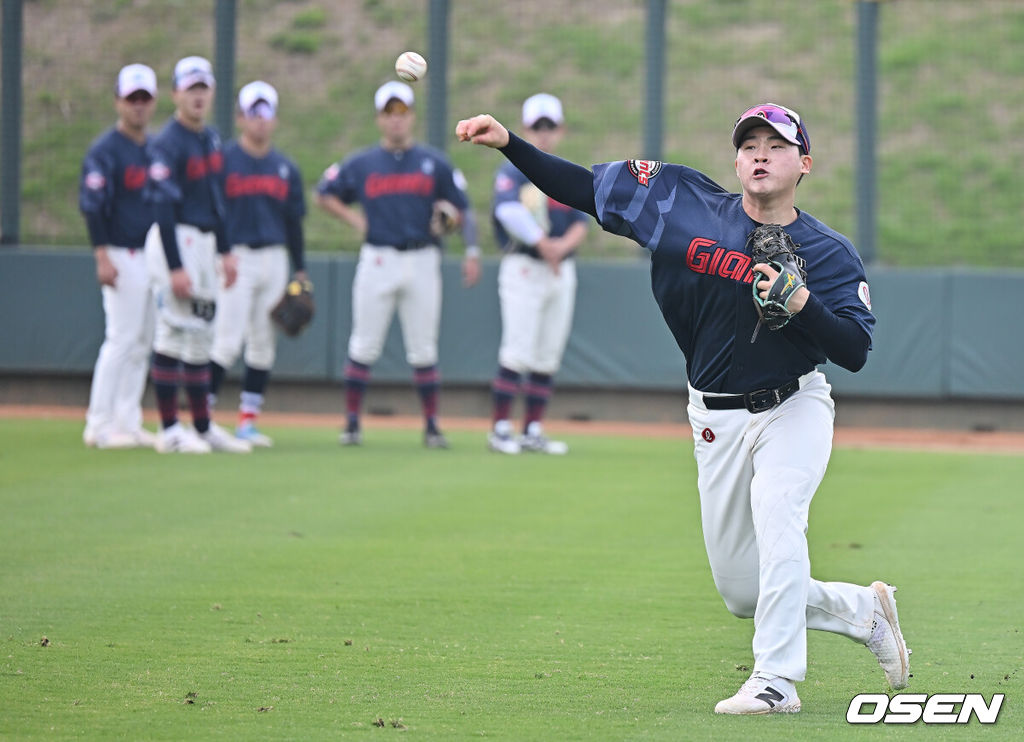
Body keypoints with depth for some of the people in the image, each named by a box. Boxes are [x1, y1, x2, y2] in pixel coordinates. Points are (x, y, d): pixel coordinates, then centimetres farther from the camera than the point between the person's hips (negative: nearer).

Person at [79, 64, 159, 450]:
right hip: (122, 255, -8)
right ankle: (99, 425, -6)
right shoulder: (105, 150, -8)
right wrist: (102, 257, -21)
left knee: (143, 343, 8)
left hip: (154, 256, 8)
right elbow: (92, 205, -14)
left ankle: (128, 422, 13)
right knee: (122, 338, -10)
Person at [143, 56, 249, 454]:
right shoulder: (167, 144, -14)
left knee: (201, 335, 12)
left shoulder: (211, 140, 12)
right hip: (176, 242, -9)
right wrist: (175, 268, -24)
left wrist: (225, 251, 17)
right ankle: (169, 429, -3)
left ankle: (203, 426, 17)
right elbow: (163, 207, -19)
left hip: (204, 242, 9)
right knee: (175, 333, -6)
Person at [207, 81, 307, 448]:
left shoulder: (286, 168, 12)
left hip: (274, 261, 5)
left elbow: (294, 221, 17)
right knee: (227, 340, -12)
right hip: (235, 258, -5)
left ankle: (248, 420, 12)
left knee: (264, 344, 6)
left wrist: (300, 270, 14)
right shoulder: (222, 160, -2)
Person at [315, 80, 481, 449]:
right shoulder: (361, 164, 6)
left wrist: (472, 252, -5)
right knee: (364, 347, 0)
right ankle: (352, 422, 6)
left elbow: (462, 208, 7)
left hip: (422, 262, 0)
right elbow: (324, 194, 15)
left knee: (423, 350, 2)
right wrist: (354, 218, 0)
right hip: (377, 262, 0)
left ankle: (431, 425, 8)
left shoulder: (434, 163, 6)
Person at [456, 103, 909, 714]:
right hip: (718, 421, 4)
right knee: (742, 592, 5)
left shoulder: (829, 254, -10)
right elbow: (586, 188, -2)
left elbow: (855, 353, -16)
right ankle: (864, 611, 29)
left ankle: (776, 680, -24)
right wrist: (509, 143, -12)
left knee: (775, 511, -31)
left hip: (794, 408, -3)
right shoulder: (686, 204, -4)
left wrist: (802, 303, -32)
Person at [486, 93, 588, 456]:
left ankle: (533, 430, 11)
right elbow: (508, 210, -22)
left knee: (548, 355, 6)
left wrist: (564, 244, -14)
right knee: (518, 351, -11)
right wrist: (542, 244, -26)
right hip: (523, 267, -6)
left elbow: (581, 224, 7)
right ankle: (500, 429, -8)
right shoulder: (512, 172, -4)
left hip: (562, 272, 6)